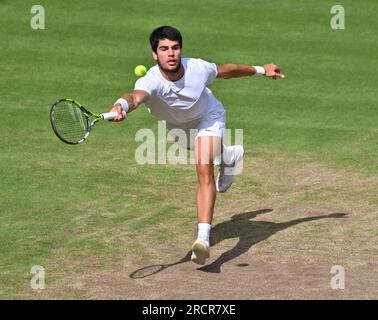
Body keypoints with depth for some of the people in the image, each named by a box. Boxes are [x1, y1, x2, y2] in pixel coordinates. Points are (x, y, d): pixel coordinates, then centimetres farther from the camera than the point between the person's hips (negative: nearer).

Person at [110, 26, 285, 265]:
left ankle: (204, 237, -29)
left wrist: (260, 70, -1)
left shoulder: (198, 68, -34)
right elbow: (136, 96, -66)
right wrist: (122, 106, -89)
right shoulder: (151, 81, -42)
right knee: (203, 155, 33)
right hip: (176, 125, 3)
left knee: (205, 169, -24)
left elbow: (225, 71, -12)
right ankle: (228, 155, 69)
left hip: (208, 117, -2)